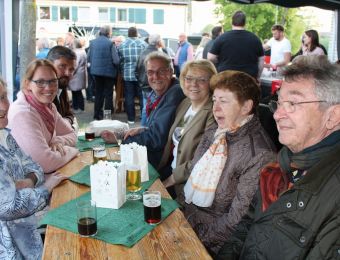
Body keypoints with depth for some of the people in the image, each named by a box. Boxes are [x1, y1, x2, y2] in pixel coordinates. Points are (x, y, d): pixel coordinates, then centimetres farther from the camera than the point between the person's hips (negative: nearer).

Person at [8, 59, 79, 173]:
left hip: (50, 174, 7)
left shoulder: (48, 106, 2)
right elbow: (46, 163, -31)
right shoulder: (22, 114, -24)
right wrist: (70, 150, -13)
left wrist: (58, 141, -10)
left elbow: (71, 135, 12)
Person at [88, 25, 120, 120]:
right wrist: (117, 68, 2)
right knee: (108, 94, 7)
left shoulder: (93, 42, -1)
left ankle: (97, 114, 21)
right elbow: (116, 60, -17)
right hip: (108, 72, -4)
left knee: (98, 93, 16)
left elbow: (89, 58, 3)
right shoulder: (110, 43, -15)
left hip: (96, 71, 5)